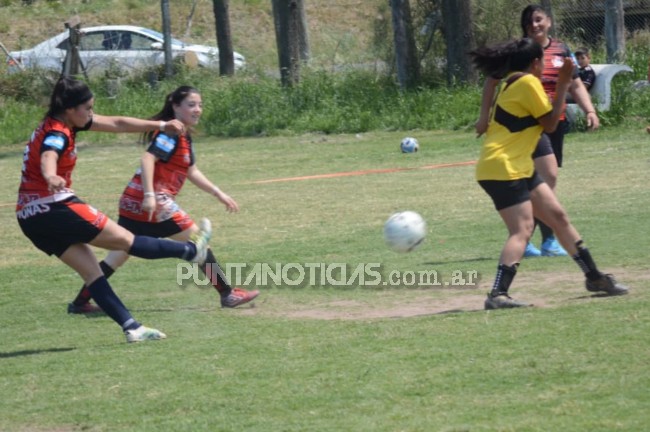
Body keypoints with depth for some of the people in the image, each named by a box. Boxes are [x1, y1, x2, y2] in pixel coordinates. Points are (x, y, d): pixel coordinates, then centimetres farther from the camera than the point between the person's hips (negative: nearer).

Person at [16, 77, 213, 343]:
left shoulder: (65, 123, 9)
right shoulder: (56, 133, -20)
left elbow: (116, 124, 13)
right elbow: (48, 156, -44)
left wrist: (160, 125, 17)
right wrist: (51, 177, -68)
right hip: (52, 208, -10)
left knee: (90, 269, 5)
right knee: (125, 240, 5)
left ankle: (132, 327, 3)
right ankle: (192, 251, 16)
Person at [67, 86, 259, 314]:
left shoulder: (184, 137, 19)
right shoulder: (170, 133, -12)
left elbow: (191, 171, 28)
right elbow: (148, 159, -24)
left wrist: (219, 194, 27)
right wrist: (149, 195, -32)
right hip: (153, 202, -10)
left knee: (119, 254, 11)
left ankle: (80, 302, 10)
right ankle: (228, 294, 3)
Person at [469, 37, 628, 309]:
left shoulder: (511, 83, 17)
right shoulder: (527, 82, -12)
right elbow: (550, 124, -8)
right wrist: (563, 85, -4)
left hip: (519, 167, 10)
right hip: (503, 170, -10)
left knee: (558, 217, 13)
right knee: (522, 231, -17)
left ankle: (594, 277, 21)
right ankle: (497, 295, -27)